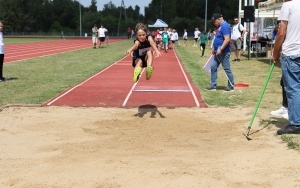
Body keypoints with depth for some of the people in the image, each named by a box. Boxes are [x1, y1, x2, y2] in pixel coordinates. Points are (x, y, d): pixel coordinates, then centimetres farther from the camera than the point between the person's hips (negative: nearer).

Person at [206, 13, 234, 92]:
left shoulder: (225, 26, -16)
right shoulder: (220, 27, 16)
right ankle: (213, 85, 15)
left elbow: (227, 39, -25)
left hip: (223, 52, -10)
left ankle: (231, 86, 7)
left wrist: (220, 49, -27)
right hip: (218, 52, 10)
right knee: (213, 67, 10)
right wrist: (215, 49, 21)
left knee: (227, 69, -2)